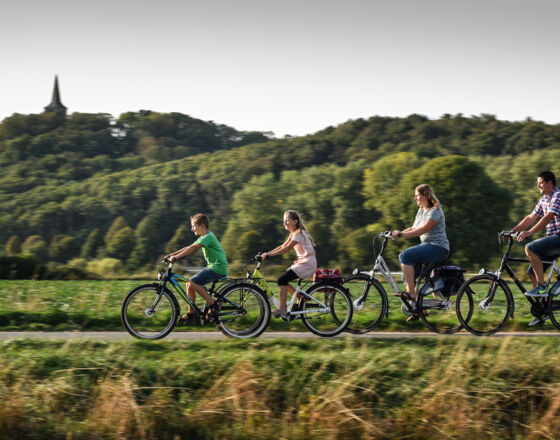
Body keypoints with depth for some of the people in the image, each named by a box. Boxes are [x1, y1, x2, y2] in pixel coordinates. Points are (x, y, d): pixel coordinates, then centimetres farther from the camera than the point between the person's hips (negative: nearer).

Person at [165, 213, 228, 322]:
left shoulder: (208, 237, -13)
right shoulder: (203, 238, 18)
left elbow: (192, 248, -24)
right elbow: (188, 248, 16)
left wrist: (176, 257, -29)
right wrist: (171, 255, 8)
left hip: (218, 268, -10)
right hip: (212, 267, 10)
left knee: (192, 283, -19)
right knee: (190, 284, 5)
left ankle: (212, 304, -12)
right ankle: (190, 314, 10)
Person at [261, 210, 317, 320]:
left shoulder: (299, 233, -15)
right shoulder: (293, 233, 15)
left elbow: (287, 248, -23)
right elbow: (282, 246, 10)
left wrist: (269, 254, -26)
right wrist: (267, 253, -1)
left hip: (307, 264, -9)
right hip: (302, 262, 9)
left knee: (281, 280, -16)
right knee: (283, 280, 5)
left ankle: (282, 311, -16)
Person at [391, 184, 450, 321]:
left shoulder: (435, 211, -14)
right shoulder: (421, 210, 15)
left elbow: (423, 229, -24)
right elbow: (413, 228, 13)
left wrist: (401, 234, -26)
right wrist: (397, 233, -3)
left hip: (438, 248, -9)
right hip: (426, 245, 9)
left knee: (405, 256, -26)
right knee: (408, 275, 0)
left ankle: (411, 293, -21)